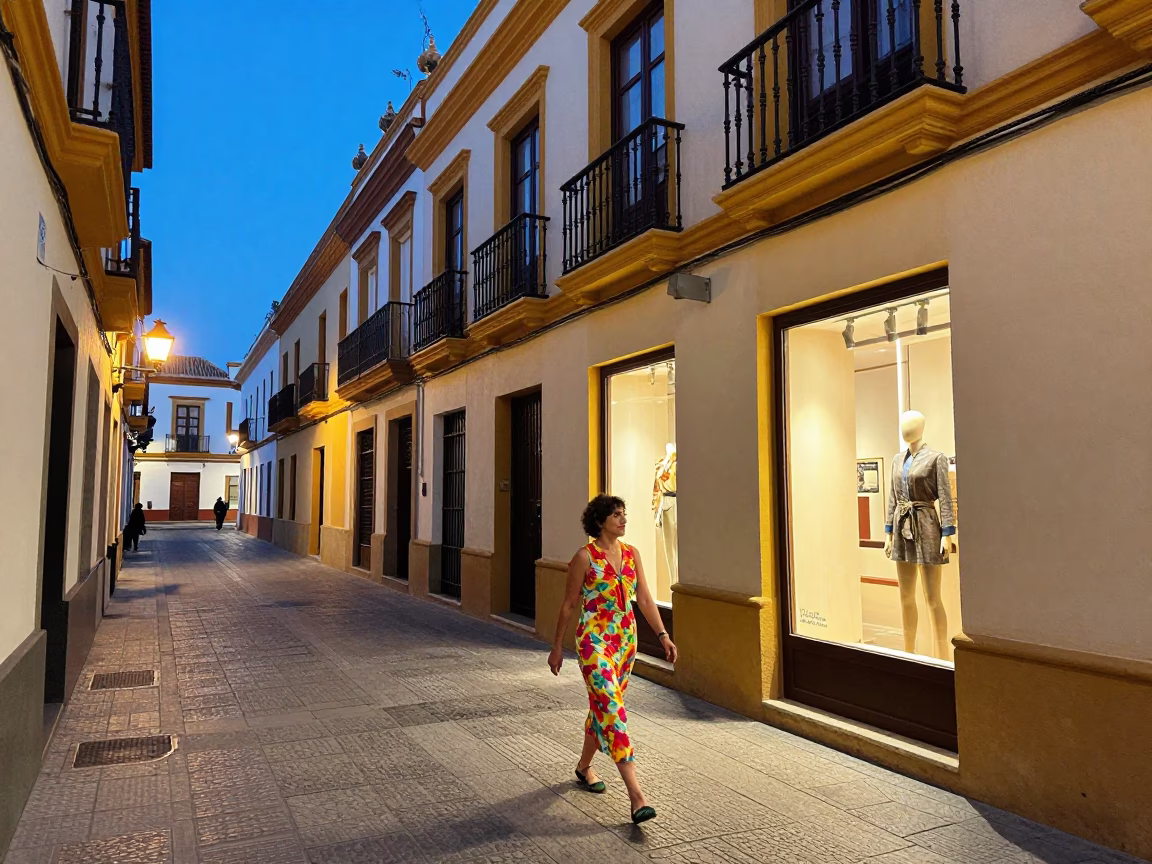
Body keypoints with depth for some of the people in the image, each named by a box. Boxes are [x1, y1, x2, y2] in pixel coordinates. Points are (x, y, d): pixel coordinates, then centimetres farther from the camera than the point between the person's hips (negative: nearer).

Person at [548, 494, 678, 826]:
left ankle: (584, 766, 40)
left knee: (602, 707, 18)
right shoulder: (585, 557, -9)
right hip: (594, 640, -6)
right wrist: (557, 646, 1)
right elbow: (569, 604, -3)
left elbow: (644, 598, 7)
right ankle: (636, 795, -16)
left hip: (626, 640, 6)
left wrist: (662, 634, -1)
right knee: (612, 710, -13)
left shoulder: (631, 553, 6)